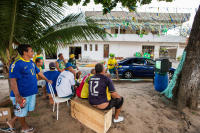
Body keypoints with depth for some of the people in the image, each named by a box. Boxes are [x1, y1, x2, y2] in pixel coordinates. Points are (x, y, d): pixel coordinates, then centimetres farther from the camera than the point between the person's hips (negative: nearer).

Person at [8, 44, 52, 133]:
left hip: (32, 92, 8)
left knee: (28, 109, 22)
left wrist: (47, 80, 24)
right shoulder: (16, 64, -20)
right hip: (22, 94, -8)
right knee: (22, 112, 15)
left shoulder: (31, 62, 5)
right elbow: (13, 81, -24)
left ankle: (12, 121, 43)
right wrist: (18, 96, -27)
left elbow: (38, 72, 18)